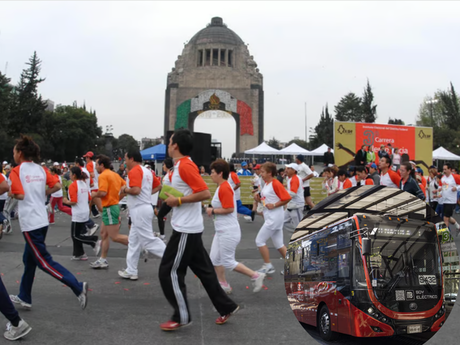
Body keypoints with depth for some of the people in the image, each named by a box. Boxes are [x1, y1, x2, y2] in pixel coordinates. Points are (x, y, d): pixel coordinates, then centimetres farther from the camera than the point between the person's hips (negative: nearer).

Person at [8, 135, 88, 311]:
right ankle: (24, 297, 31)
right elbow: (56, 186, 3)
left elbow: (19, 194, -19)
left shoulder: (16, 171, -10)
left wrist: (10, 193, 1)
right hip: (42, 220, 8)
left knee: (44, 262, -4)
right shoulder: (40, 169, 9)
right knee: (29, 259, 20)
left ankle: (78, 287, -16)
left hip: (30, 223, -8)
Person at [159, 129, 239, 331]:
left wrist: (178, 200, -20)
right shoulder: (181, 165, 12)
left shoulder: (185, 165, -18)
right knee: (203, 270, 15)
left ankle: (182, 317, 10)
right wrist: (170, 197, 8)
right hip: (189, 228, 10)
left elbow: (205, 193, -25)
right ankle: (226, 307, 23)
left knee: (169, 272, -1)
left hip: (185, 229, -10)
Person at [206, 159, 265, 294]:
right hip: (222, 231, 10)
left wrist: (213, 211, -14)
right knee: (214, 259, 12)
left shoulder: (224, 188, -20)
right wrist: (212, 210, 7)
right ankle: (223, 285, 22)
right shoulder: (221, 187, 11)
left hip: (228, 232, -10)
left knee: (227, 262, -2)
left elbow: (229, 209, -26)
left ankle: (255, 276, 8)